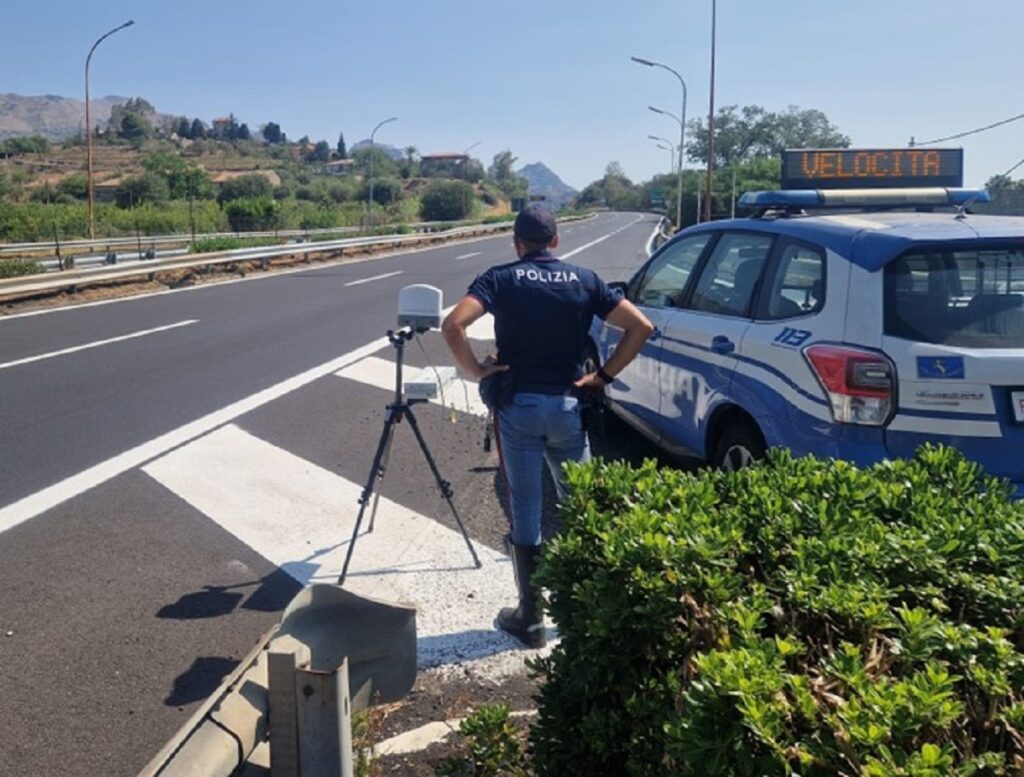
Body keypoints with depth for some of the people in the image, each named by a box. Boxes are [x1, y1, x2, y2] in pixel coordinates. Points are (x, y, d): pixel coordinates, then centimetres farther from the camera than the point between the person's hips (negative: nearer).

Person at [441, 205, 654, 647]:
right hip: (568, 404, 2)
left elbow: (453, 325, -17)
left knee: (525, 514, 5)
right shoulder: (584, 280, 5)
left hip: (518, 405, -2)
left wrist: (476, 370, -5)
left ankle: (530, 619, 13)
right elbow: (640, 326, -2)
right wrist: (604, 376, 2)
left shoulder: (501, 279, -1)